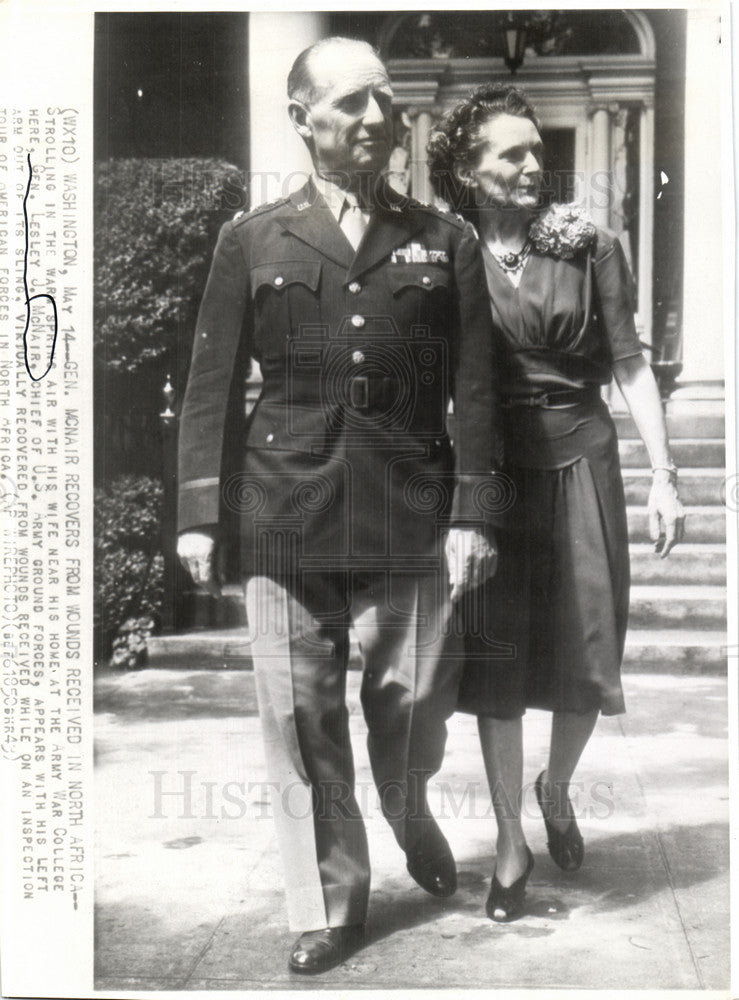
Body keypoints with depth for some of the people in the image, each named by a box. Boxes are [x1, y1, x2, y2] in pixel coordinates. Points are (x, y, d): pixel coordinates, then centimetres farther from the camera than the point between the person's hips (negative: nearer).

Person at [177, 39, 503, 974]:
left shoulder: (445, 240, 9)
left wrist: (473, 513, -2)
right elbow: (211, 384, 6)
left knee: (415, 700, 8)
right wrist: (199, 514, 1)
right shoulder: (251, 239, 7)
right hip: (285, 514, 0)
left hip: (411, 515, 1)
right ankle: (330, 903, 22)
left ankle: (408, 813, 42)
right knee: (301, 718, 4)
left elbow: (475, 388, 5)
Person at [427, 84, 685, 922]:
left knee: (586, 661, 3)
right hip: (492, 475, 0)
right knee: (495, 660, 2)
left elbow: (629, 365, 1)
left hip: (580, 467, 1)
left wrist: (663, 475, -4)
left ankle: (556, 790, 34)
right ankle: (511, 844, 17)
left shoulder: (591, 249, 1)